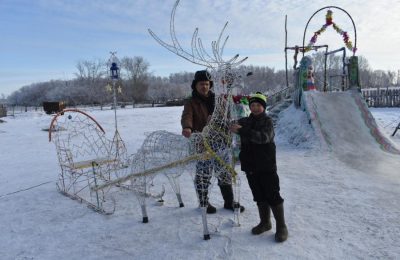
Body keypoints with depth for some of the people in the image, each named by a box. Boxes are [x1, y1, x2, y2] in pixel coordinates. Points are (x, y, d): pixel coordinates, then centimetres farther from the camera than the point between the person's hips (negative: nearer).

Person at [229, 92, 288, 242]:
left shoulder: (267, 121, -7)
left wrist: (241, 130, -33)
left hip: (266, 165, -5)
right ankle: (265, 222, 31)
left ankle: (281, 226, 13)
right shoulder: (244, 122, 9)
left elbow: (263, 137, -26)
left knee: (272, 195, -1)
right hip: (250, 166, 5)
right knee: (259, 196, 15)